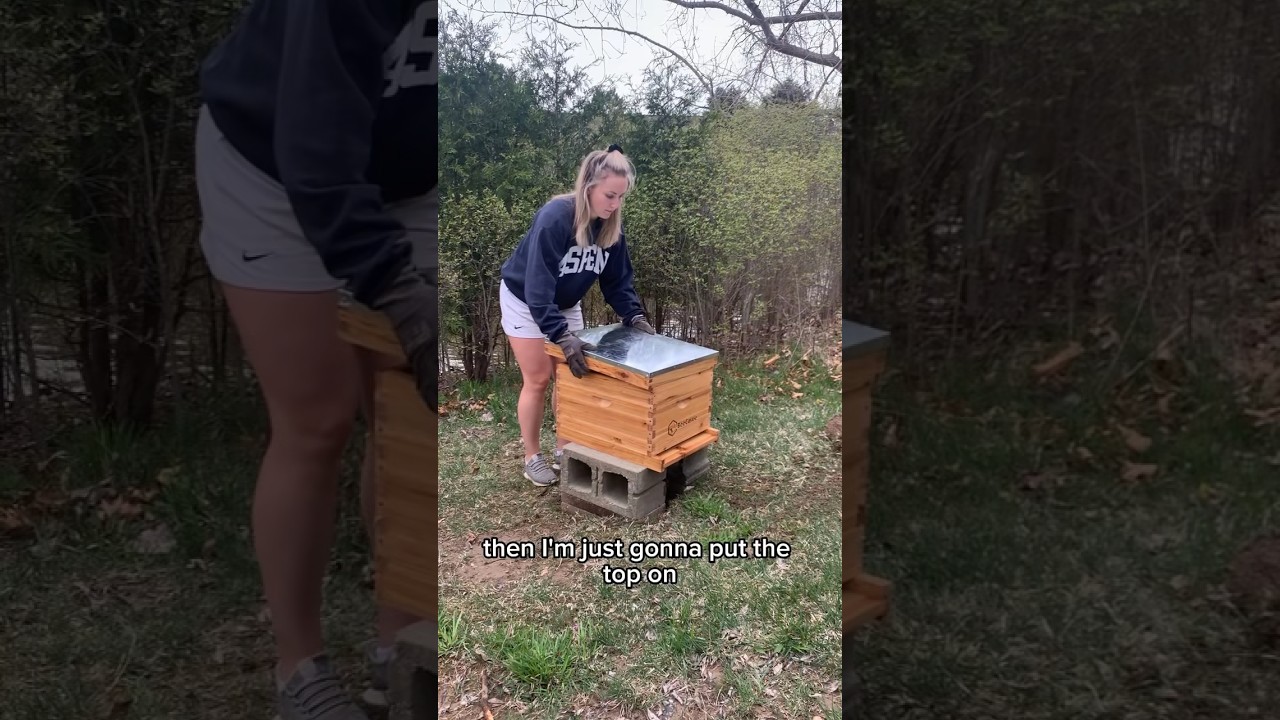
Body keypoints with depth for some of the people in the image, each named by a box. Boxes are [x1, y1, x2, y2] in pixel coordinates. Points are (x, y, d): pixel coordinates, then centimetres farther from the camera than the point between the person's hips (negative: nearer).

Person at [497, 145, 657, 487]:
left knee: (571, 376, 5)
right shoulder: (554, 218, -36)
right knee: (538, 379, -3)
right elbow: (538, 285, -40)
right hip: (525, 299, -6)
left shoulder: (611, 226, -15)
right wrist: (562, 335, -48)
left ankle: (564, 450, 19)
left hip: (565, 303, 6)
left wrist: (634, 315, -19)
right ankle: (532, 457, 11)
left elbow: (617, 279, -4)